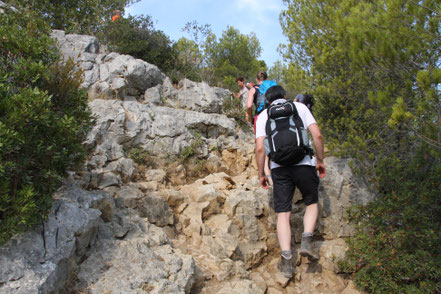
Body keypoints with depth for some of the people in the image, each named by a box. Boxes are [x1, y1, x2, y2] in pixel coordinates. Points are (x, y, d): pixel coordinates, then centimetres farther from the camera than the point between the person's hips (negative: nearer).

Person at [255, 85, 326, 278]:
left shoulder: (264, 115, 13)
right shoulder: (300, 107, 13)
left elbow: (260, 148, 2)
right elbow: (317, 135, 3)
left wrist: (261, 174, 10)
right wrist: (320, 160, 12)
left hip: (279, 167, 1)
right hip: (303, 163, 0)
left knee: (283, 213, 4)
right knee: (312, 203, 20)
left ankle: (286, 260, -4)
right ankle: (306, 241, 0)